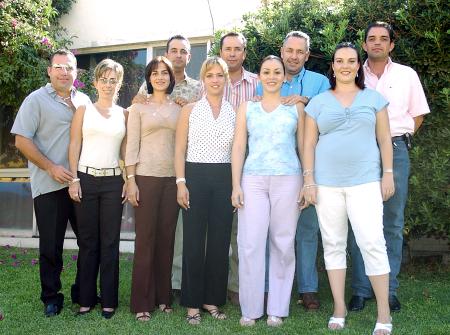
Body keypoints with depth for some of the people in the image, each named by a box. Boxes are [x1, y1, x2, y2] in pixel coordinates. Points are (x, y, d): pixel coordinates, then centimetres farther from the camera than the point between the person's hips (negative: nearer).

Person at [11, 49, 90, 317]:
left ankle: (82, 292, 25)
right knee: (51, 246, 4)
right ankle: (51, 297, 20)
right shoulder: (36, 100, -1)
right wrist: (51, 167, -14)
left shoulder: (84, 101, 12)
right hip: (50, 185, -4)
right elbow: (22, 140, -7)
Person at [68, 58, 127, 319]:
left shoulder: (123, 114, 9)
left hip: (113, 181, 1)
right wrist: (73, 179, -6)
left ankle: (109, 300, 11)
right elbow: (74, 146, 2)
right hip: (86, 179, -1)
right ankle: (86, 299, 13)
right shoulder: (84, 110, 6)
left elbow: (126, 150, 9)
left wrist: (128, 180, 1)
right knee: (88, 241, 4)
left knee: (110, 242, 2)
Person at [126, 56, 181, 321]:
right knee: (145, 238, -1)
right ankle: (142, 302, 6)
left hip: (173, 178, 3)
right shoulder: (139, 107, 4)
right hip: (146, 177, -2)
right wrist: (131, 180, -8)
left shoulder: (179, 108, 11)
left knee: (167, 238, 6)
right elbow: (132, 145, -1)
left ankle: (163, 296, 17)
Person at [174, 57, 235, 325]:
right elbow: (180, 149, 2)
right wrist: (181, 183, -8)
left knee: (220, 241, 6)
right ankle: (193, 303, 11)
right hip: (195, 176, -2)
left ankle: (213, 299, 19)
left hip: (224, 179, 2)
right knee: (194, 241, 1)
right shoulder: (190, 111, 4)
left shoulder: (234, 112, 9)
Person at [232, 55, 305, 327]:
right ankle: (250, 309, 6)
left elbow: (303, 146, 10)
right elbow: (239, 147, 8)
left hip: (288, 180, 0)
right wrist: (236, 185, 0)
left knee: (283, 244, 2)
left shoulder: (296, 107, 11)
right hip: (253, 180, 1)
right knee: (250, 244, -4)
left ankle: (278, 309, 12)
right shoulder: (247, 108, 13)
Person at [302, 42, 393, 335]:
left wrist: (388, 174, 0)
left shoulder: (373, 98, 9)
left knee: (372, 242, -9)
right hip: (327, 183, 2)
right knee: (333, 244, 6)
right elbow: (309, 144, 7)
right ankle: (339, 308, 17)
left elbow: (384, 139, 8)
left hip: (365, 181, -1)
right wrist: (309, 181, 0)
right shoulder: (318, 102, 9)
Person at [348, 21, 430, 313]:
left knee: (393, 223, 2)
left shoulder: (407, 75, 10)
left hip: (395, 151, 0)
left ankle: (389, 290, 10)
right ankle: (361, 289, 7)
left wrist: (398, 138, 2)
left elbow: (417, 116, 14)